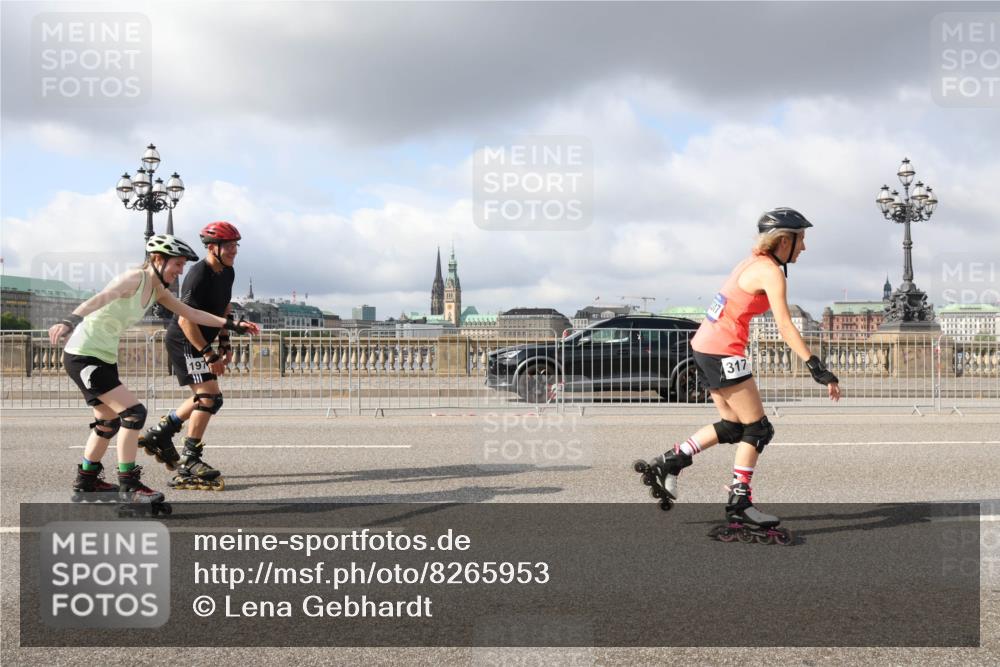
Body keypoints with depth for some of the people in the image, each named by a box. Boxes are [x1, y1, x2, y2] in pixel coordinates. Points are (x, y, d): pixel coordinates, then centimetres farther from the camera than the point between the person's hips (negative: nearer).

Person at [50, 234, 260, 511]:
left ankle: (85, 483, 36)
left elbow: (192, 314, 14)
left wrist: (232, 325, 9)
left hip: (104, 358, 10)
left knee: (109, 423, 21)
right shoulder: (134, 279, -19)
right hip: (83, 356, -10)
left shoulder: (157, 290, 7)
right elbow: (99, 299, -36)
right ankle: (129, 486, -9)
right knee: (134, 412, -16)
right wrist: (70, 321, -53)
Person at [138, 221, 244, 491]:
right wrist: (209, 355, -25)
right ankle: (188, 466, -10)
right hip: (184, 341, -10)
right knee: (209, 398, -15)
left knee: (204, 398, 20)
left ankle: (159, 434, 34)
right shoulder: (199, 275, -23)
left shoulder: (227, 273, 5)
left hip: (202, 342, 10)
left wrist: (225, 343, 12)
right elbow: (185, 320, -26)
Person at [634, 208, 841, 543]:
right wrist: (817, 368, -25)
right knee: (758, 429, -1)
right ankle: (739, 506, 2)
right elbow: (785, 327, -22)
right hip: (723, 353, -10)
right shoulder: (770, 272, -14)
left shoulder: (753, 262, 14)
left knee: (734, 426, 17)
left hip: (705, 346, 10)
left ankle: (666, 464, 19)